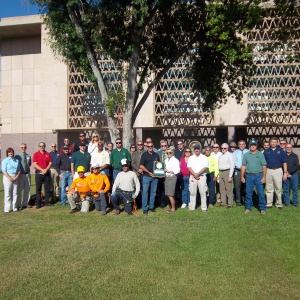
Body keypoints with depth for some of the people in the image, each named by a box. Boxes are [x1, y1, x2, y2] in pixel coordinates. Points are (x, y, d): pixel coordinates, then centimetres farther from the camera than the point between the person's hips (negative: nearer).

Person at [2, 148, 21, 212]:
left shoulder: (17, 160, 11)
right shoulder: (5, 160, 0)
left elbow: (19, 170, 11)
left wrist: (16, 177, -5)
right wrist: (10, 178, -13)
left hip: (15, 178, 4)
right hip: (7, 178, -4)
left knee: (15, 193, 5)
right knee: (7, 193, -2)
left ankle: (15, 207, 11)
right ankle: (7, 208, 2)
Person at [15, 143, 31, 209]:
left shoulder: (28, 156, 6)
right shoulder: (17, 156, -5)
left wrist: (27, 168, 9)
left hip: (27, 174, 4)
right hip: (21, 174, -4)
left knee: (27, 190, 11)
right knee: (19, 190, 0)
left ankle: (25, 203, 22)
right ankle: (19, 204, 10)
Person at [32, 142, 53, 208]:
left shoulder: (48, 154, 9)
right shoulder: (36, 154, 2)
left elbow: (50, 163, 4)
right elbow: (35, 164, -5)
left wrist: (46, 170, -12)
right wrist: (42, 170, -14)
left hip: (47, 173, 2)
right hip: (39, 173, -2)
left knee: (47, 188, 5)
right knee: (38, 189, 1)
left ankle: (47, 202, 13)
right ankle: (38, 203, 6)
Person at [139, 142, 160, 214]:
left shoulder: (156, 155, 11)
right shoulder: (144, 155, 0)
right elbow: (141, 166, -6)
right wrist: (149, 172, -11)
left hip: (155, 176, 4)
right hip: (146, 176, -4)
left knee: (153, 192, 8)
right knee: (145, 192, -2)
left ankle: (151, 206, 19)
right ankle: (144, 208, 4)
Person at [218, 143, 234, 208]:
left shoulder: (230, 155, -3)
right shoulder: (220, 156, 18)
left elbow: (232, 166, -8)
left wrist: (230, 176, -14)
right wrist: (218, 175, 10)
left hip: (227, 172, -6)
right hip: (220, 172, 7)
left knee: (228, 189, -6)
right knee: (222, 189, 9)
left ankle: (230, 203, 0)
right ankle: (223, 202, 18)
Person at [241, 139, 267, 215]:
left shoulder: (260, 154, 2)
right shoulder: (246, 155, 7)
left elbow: (264, 166, 0)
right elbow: (243, 166, 8)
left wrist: (264, 177, -6)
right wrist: (242, 176, 4)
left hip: (258, 176, -2)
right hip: (249, 176, 2)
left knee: (260, 193, -2)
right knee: (248, 193, 8)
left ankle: (262, 209, 7)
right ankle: (248, 208, 17)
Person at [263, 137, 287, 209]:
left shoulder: (281, 151, 4)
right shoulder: (266, 151, 8)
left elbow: (284, 163, 2)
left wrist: (285, 173, -4)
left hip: (278, 171, -1)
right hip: (268, 171, 2)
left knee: (278, 189, 3)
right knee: (269, 189, 7)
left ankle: (279, 204, 14)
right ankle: (269, 203, 16)